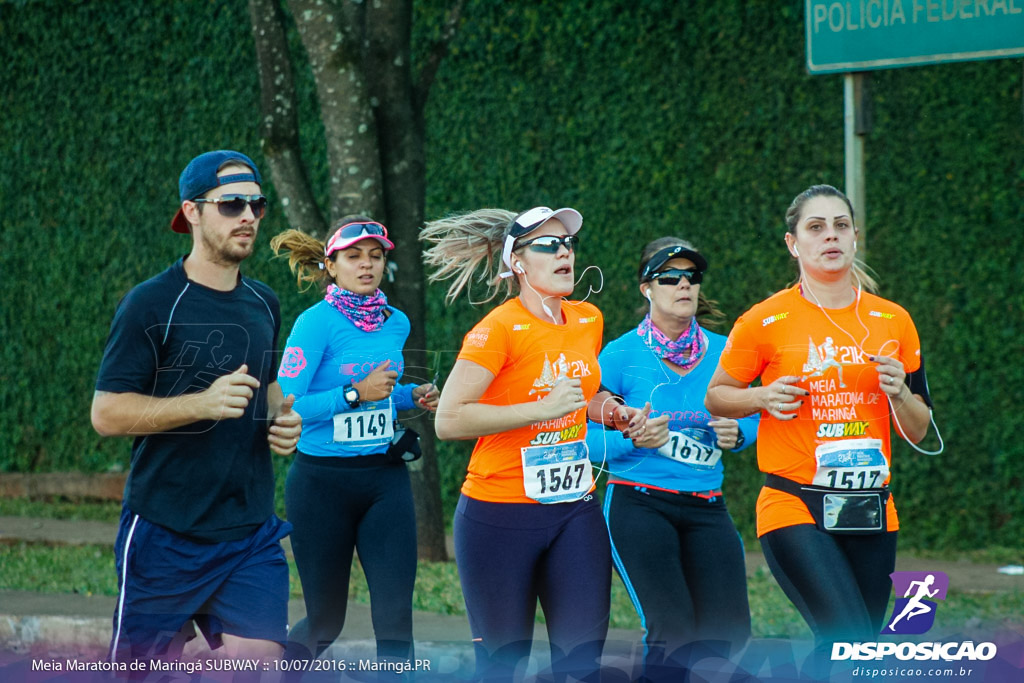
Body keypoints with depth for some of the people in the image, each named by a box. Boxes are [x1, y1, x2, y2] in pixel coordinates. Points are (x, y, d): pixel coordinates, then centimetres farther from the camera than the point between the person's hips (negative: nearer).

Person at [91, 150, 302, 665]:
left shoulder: (263, 304, 13)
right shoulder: (151, 304, -8)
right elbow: (106, 413, -12)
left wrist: (283, 418, 6)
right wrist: (204, 403, -23)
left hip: (252, 533, 5)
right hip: (165, 537, -5)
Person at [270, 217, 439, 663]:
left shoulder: (396, 323, 8)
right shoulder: (316, 322, -10)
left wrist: (414, 396, 6)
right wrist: (356, 393, -21)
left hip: (386, 480, 4)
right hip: (322, 480, -4)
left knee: (395, 613, -9)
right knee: (325, 621, 7)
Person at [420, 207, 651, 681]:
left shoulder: (588, 321, 9)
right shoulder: (499, 329, -12)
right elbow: (448, 420, -20)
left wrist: (619, 415, 9)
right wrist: (542, 409, -22)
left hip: (575, 511, 6)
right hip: (501, 514, -6)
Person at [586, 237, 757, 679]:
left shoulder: (721, 352, 8)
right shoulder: (621, 355, -2)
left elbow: (752, 420, 20)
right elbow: (584, 439, -3)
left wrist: (737, 434, -2)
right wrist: (632, 438, -20)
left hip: (707, 509, 4)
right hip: (638, 505, -4)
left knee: (728, 632, -7)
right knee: (674, 632, -18)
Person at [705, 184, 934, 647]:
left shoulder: (892, 322, 9)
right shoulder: (766, 322, -1)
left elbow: (918, 432, 13)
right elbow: (716, 397, 11)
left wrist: (898, 393, -7)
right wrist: (762, 398, -9)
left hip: (872, 515, 4)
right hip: (794, 511, -4)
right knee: (854, 646, -21)